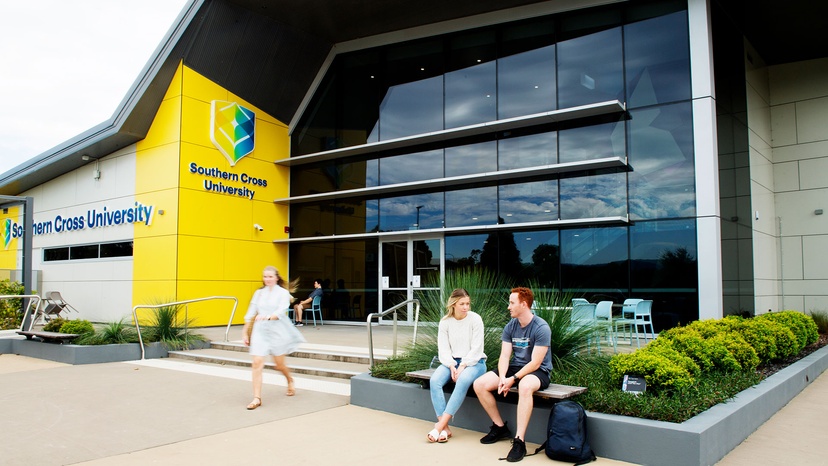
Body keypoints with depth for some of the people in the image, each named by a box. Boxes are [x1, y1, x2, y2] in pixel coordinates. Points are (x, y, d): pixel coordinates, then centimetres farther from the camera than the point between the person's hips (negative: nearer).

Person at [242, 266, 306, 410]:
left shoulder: (283, 293, -4)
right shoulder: (259, 293, 8)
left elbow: (281, 312, -18)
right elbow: (250, 314, 11)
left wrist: (267, 317, -36)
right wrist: (245, 333, 11)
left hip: (277, 332, -3)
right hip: (260, 331, 3)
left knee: (279, 364, 10)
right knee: (257, 363, -9)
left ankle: (290, 381, 42)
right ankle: (257, 398, -3)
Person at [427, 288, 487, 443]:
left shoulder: (475, 319, -7)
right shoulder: (445, 322, 2)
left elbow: (476, 349, -11)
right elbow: (443, 349, -1)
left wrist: (462, 366, -19)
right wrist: (452, 366, -17)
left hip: (473, 362, -3)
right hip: (452, 361, 4)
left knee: (463, 380, -36)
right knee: (435, 380, -26)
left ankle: (441, 424, -32)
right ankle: (444, 428, -26)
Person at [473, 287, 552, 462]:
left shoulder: (541, 328, -16)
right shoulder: (510, 327, 3)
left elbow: (535, 363, -19)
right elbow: (505, 356, -2)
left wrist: (513, 379, -24)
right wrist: (502, 378, -20)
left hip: (538, 371, -7)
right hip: (515, 367, 7)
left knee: (525, 386, -42)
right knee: (479, 384, -11)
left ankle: (519, 441, -34)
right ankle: (500, 427, 7)